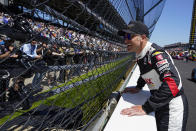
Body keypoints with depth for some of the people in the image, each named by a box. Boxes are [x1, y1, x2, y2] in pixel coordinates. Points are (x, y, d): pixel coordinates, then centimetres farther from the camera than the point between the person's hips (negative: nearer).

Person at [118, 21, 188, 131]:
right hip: (159, 104, 8)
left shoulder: (156, 52, -26)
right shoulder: (140, 56, 2)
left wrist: (146, 108, -36)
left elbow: (173, 83, -37)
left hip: (172, 107, -8)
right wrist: (138, 88, 17)